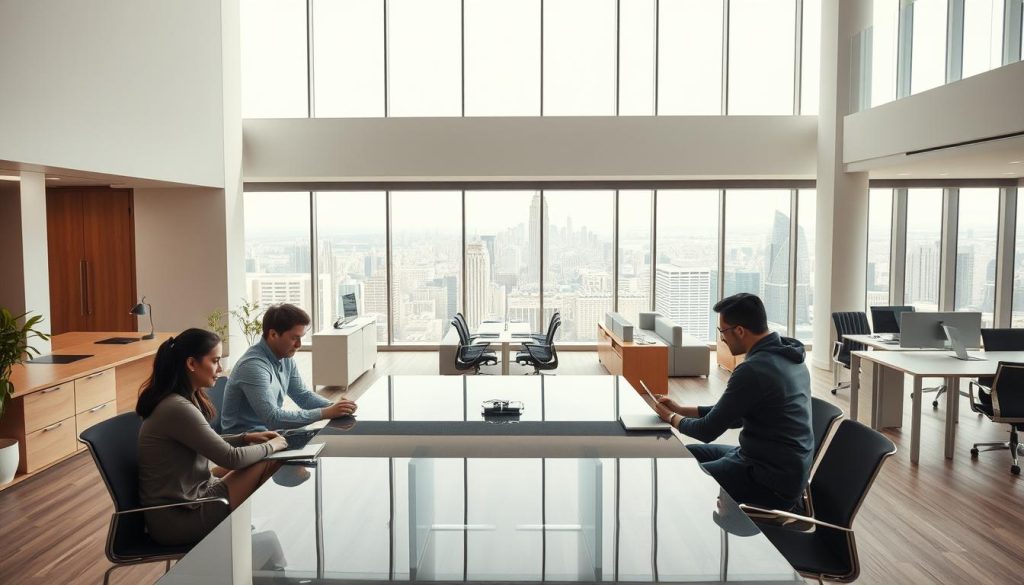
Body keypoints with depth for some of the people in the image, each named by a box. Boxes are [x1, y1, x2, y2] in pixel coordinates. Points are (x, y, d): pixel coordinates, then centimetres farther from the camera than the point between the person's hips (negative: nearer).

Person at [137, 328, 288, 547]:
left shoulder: (184, 398, 6)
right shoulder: (178, 409, -23)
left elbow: (210, 445, 21)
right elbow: (231, 458, -19)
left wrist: (246, 437, 8)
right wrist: (270, 446, -3)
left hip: (184, 499, 9)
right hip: (178, 519, -9)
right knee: (268, 465, -11)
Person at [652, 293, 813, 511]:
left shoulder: (753, 370, -25)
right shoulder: (787, 356, 5)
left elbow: (708, 431, -16)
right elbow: (739, 414, 15)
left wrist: (672, 418, 5)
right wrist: (681, 410, 14)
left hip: (772, 482, -10)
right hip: (788, 467, 10)